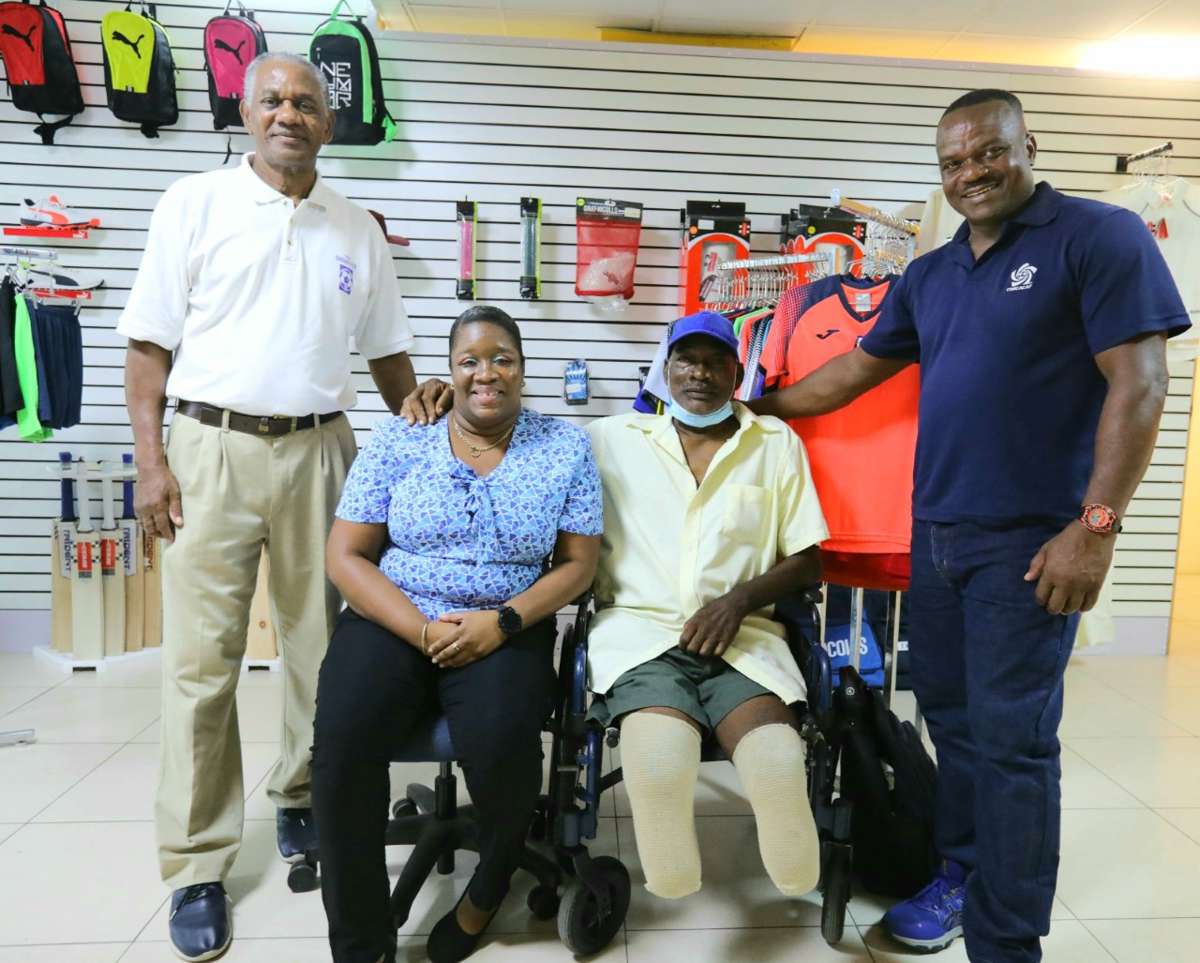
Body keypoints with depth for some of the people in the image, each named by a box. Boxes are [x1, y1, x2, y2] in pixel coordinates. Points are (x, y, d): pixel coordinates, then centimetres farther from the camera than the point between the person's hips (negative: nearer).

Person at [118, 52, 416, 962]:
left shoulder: (356, 228, 12)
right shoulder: (194, 204, 4)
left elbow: (387, 351, 15)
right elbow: (150, 342, 1)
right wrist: (151, 459, -7)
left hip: (321, 450, 3)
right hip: (213, 448, -2)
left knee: (325, 646, 7)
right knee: (202, 660, 0)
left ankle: (302, 800, 29)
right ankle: (197, 866, 13)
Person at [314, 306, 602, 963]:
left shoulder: (565, 447, 3)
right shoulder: (396, 440, 3)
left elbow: (578, 564, 1)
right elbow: (345, 556, 0)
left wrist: (501, 621, -15)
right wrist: (425, 632, -14)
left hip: (508, 627, -1)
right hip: (393, 620, 1)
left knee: (502, 742, -28)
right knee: (343, 738, -25)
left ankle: (487, 891, 8)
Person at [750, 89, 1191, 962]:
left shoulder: (1099, 236, -4)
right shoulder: (928, 276, 14)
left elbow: (1138, 385, -11)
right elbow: (853, 372, 20)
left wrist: (1095, 526, -17)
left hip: (1030, 539, -6)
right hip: (935, 533, 6)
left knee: (1012, 740, -1)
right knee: (950, 717, 15)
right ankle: (961, 874, 33)